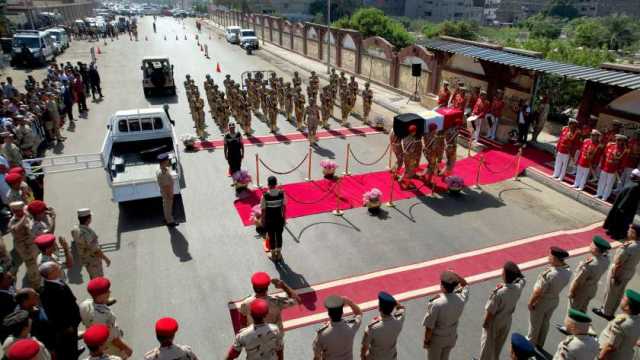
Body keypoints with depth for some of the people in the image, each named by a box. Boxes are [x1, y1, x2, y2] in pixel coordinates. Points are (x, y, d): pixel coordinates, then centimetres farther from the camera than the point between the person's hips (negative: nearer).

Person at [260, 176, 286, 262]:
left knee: (271, 237, 15)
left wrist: (263, 220, 3)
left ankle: (273, 255, 30)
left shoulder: (265, 196, -19)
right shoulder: (282, 193, -12)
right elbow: (284, 207, -4)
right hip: (279, 219, 2)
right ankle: (279, 254, 33)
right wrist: (284, 217, 9)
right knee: (279, 236, 19)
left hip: (269, 220, -2)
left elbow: (263, 210, -12)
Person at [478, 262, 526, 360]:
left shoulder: (498, 293, -38)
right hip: (507, 320, 5)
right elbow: (522, 279, 5)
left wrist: (485, 323, -9)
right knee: (499, 343, 29)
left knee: (488, 344, 19)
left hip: (494, 322, -5)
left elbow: (490, 312, -25)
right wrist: (516, 270, -10)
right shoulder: (518, 288, -22)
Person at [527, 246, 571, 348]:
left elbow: (538, 292, -27)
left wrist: (530, 302, -13)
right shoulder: (568, 271, -18)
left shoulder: (548, 274, -38)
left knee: (535, 324, 19)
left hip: (541, 301, -6)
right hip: (555, 300, 6)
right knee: (545, 322, 27)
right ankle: (540, 344, 47)